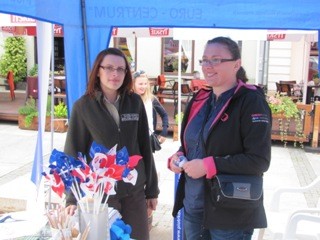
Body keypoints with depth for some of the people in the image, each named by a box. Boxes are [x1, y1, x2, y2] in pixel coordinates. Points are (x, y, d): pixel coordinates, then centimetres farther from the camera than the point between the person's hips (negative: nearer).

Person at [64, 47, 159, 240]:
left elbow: (145, 147, 5)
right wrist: (73, 197, -7)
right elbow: (73, 153, -5)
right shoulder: (83, 106, -7)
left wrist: (152, 188, 7)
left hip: (134, 191, 3)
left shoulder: (135, 102, 0)